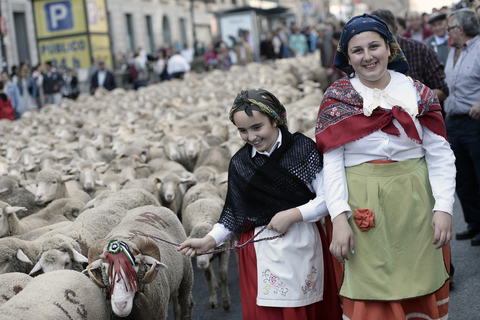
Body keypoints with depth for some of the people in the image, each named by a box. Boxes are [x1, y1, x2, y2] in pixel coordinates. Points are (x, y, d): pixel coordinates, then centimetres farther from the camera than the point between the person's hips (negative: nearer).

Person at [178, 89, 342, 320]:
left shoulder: (302, 148, -4)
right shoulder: (239, 164, 5)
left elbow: (327, 197, -5)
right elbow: (233, 214, 10)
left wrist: (292, 215, -14)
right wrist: (209, 241, 0)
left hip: (302, 248, -2)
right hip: (260, 253, 2)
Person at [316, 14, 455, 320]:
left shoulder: (418, 93, 4)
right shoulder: (337, 98, 2)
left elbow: (441, 156, 2)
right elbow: (332, 164, -3)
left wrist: (444, 207, -8)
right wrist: (339, 218, -12)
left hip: (414, 204, 2)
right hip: (363, 210, -1)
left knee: (420, 291, 8)